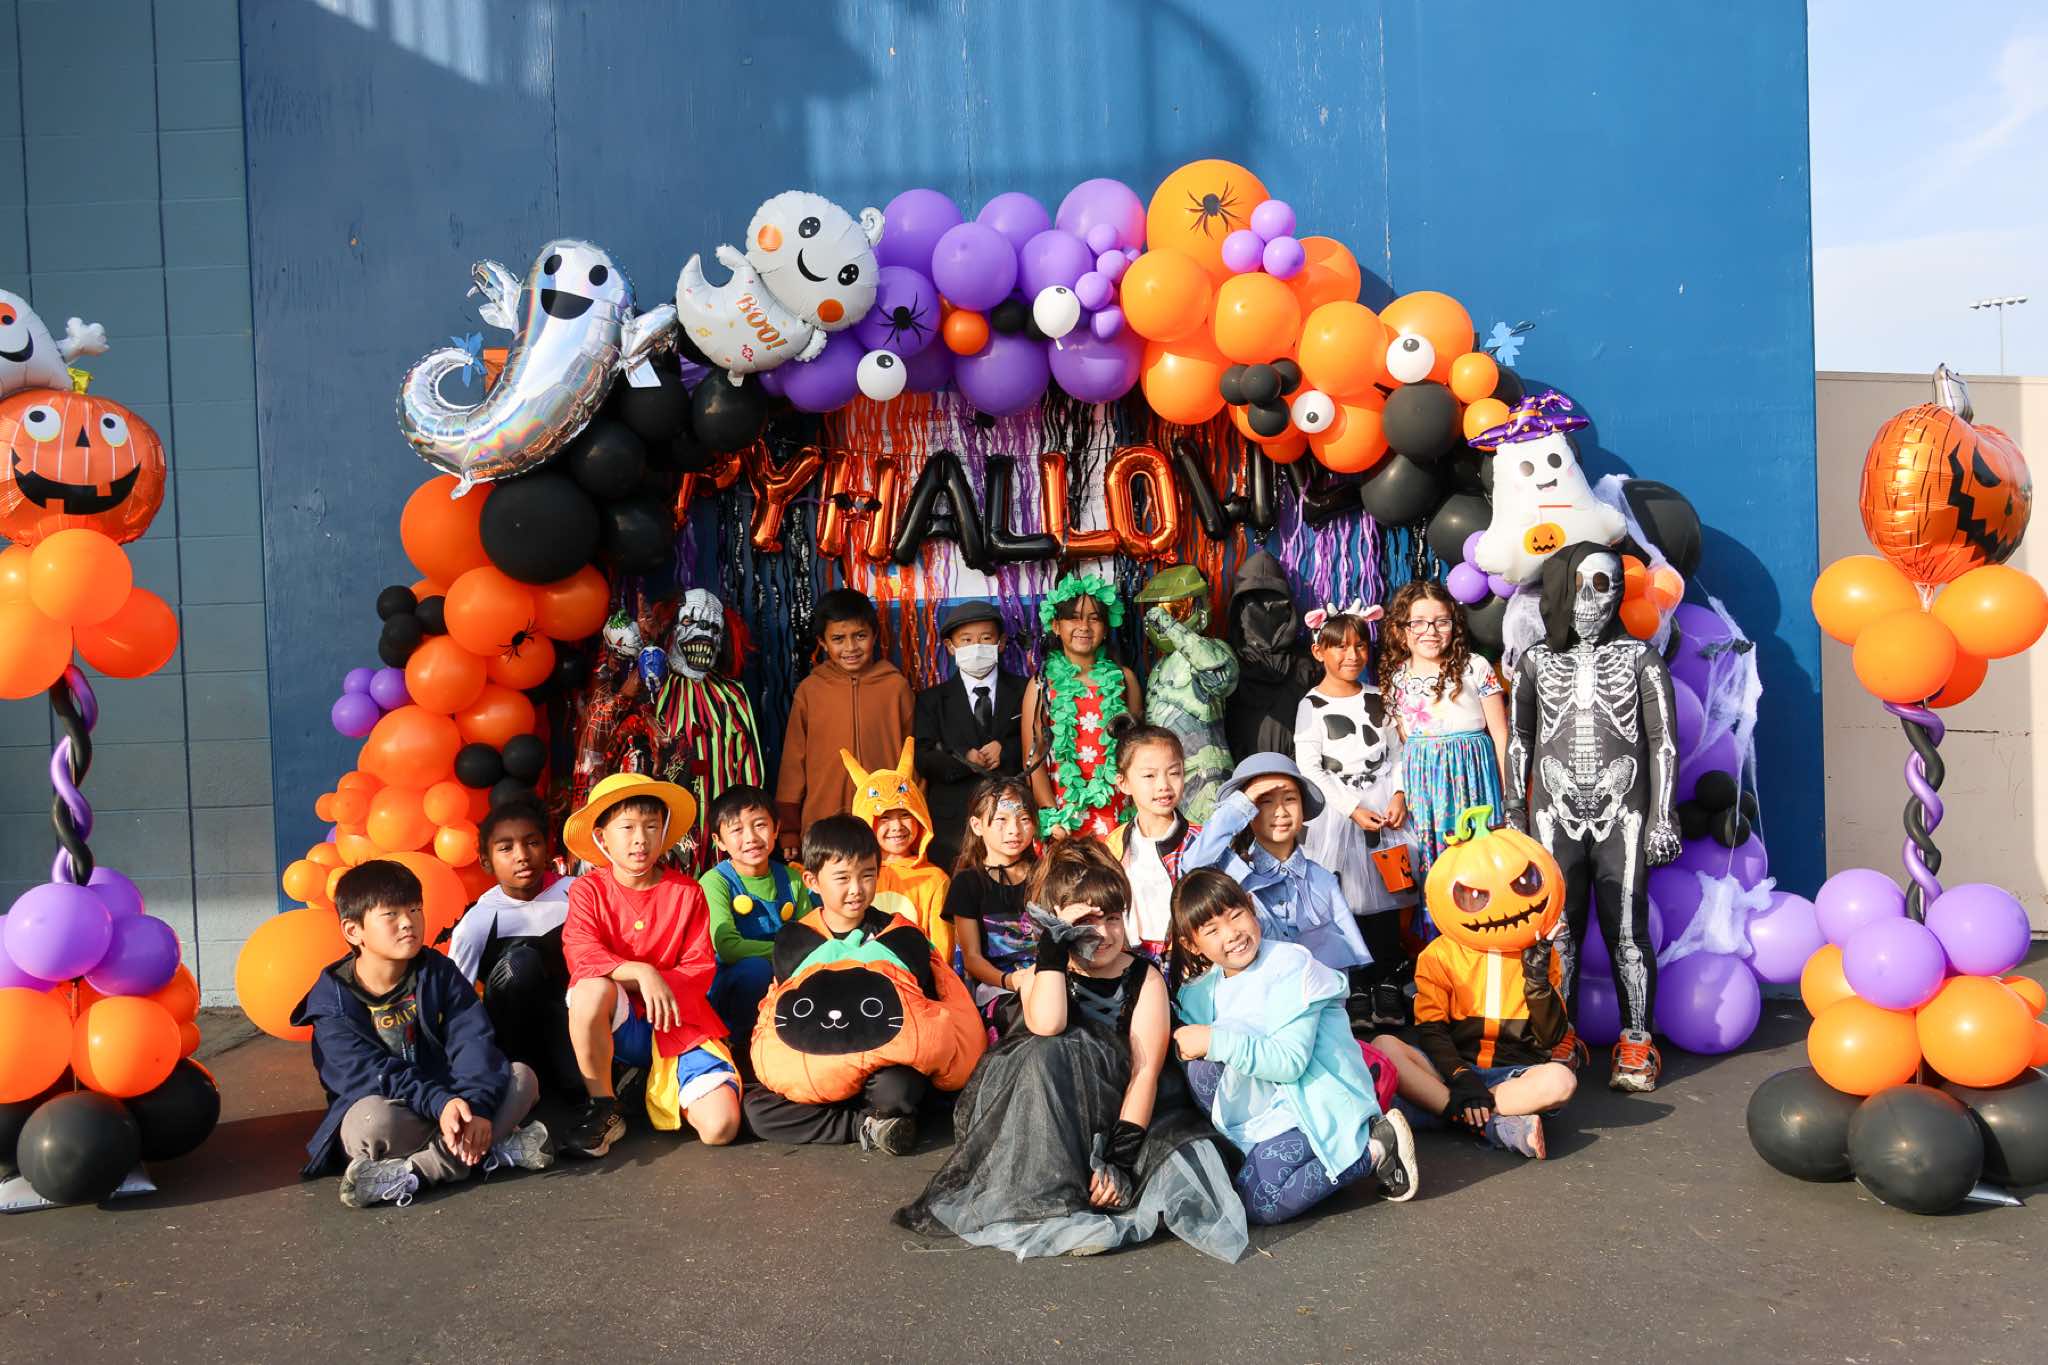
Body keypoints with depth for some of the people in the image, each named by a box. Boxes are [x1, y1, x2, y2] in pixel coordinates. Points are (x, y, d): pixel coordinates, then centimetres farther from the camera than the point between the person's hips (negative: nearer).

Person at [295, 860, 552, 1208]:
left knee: (522, 1075, -18)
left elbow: (473, 1041, -11)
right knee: (372, 1119, -36)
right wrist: (439, 1104, -37)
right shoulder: (333, 999, -8)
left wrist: (476, 1105, -30)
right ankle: (495, 1149, -29)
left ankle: (413, 1172, -30)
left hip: (448, 1098, 4)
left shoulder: (438, 971, 1)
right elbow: (370, 1074, -20)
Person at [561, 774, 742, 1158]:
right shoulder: (589, 890, -2)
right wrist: (641, 974, -32)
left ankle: (663, 1087, 15)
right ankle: (603, 1108, -16)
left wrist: (662, 987, -20)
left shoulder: (687, 893, 1)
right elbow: (582, 957, -17)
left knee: (720, 1127, -21)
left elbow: (700, 970, -2)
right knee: (592, 990, -38)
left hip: (677, 1025, 1)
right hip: (618, 1025, -1)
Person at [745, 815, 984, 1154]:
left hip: (886, 1071, -4)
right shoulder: (792, 942, 3)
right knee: (757, 1110, -23)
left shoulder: (903, 938, -2)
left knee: (896, 1090, -39)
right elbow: (784, 1012, 4)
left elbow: (924, 1007, 2)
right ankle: (868, 1125, -15)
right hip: (811, 1072, 4)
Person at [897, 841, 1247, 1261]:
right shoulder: (1043, 975, 3)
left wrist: (1120, 1156, -22)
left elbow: (1145, 1069, -11)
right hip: (1045, 1117, 2)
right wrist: (1053, 947, -15)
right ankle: (1050, 1207, -34)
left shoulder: (1145, 978, -1)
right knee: (1048, 1054, -31)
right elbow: (1045, 1025, -23)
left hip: (1120, 1112, -2)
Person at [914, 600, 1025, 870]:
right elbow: (923, 760, 1)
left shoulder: (1024, 691, 11)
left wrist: (1006, 752, -12)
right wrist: (965, 761, -15)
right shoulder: (932, 700, 12)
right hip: (953, 824, 0)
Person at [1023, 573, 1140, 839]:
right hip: (1064, 813, -1)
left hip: (1119, 815, 2)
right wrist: (1052, 818, -10)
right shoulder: (1043, 684, 2)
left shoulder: (1123, 678, 8)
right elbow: (1033, 759, -1)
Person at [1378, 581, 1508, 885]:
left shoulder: (1476, 668, -4)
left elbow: (1501, 735, -1)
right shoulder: (1394, 679, 6)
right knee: (1431, 870, 4)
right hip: (1420, 785, 3)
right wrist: (1400, 795, 9)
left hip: (1469, 776, -3)